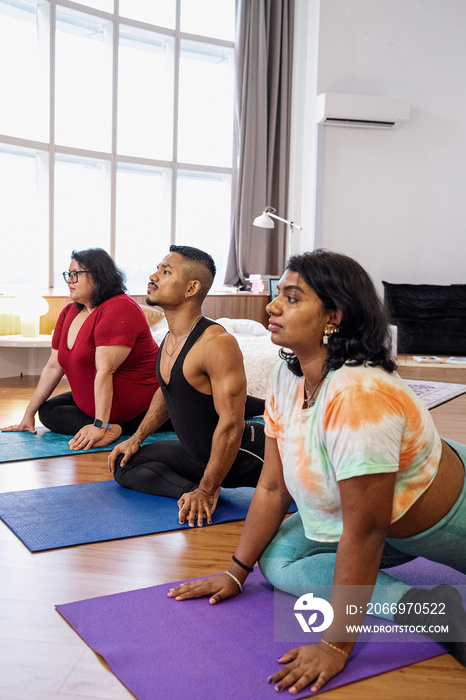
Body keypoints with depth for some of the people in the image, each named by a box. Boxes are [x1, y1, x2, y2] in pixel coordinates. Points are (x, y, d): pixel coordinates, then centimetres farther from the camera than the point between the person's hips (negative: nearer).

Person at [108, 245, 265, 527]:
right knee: (124, 465, 6)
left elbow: (231, 425, -27)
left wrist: (206, 491, -23)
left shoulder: (216, 343, -26)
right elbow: (167, 392, 21)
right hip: (199, 455, 8)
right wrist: (137, 438, 16)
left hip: (246, 456, -8)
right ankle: (192, 491, -4)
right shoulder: (170, 339, 2)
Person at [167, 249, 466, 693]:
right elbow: (272, 487, -6)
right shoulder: (286, 377, -14)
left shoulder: (358, 395, -39)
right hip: (382, 520, 7)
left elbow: (364, 533, -34)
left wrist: (335, 646, -29)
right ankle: (420, 604, 2)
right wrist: (236, 574, -3)